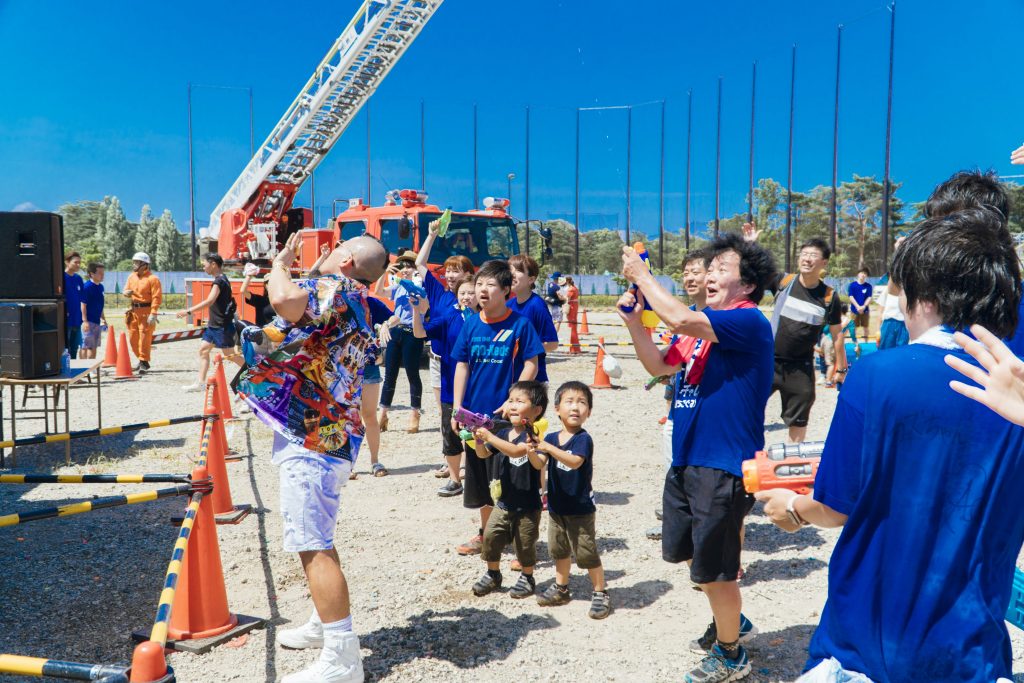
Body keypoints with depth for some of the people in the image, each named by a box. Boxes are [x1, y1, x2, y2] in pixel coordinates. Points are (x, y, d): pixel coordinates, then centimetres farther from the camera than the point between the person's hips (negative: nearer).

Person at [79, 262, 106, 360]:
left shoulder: (100, 287, 10)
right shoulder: (87, 286, -14)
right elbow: (83, 305, -16)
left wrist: (103, 319, 22)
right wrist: (85, 321, -19)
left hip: (97, 321, 8)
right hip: (89, 322, -8)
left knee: (94, 346, 14)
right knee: (86, 346, -3)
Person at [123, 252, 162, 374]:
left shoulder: (152, 278, -11)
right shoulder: (132, 277, 12)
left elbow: (157, 297, -15)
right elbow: (126, 290, 17)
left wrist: (153, 314, -21)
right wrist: (127, 293, -9)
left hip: (146, 311, -8)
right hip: (134, 311, 8)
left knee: (144, 338, -8)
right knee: (133, 338, 13)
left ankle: (144, 362, 1)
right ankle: (142, 359, 27)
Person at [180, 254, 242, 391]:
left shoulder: (220, 281, -18)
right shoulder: (221, 279, 12)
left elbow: (209, 301, -28)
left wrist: (188, 311, -29)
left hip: (222, 326, -10)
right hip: (214, 324, 10)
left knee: (229, 355, -4)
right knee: (203, 349, 8)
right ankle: (200, 383, 10)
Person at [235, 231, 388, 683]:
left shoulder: (338, 288, -12)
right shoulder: (357, 307, 18)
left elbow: (285, 300, -32)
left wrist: (281, 262, -12)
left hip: (312, 436, -11)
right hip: (330, 433, 11)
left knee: (313, 544, -9)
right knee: (315, 539, 22)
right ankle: (326, 624, 35)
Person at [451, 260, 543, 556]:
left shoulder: (520, 324, -8)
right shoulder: (471, 324, 4)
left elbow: (530, 365, -7)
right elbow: (462, 366, 7)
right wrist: (457, 408, 1)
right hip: (475, 412, 5)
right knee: (480, 476, 16)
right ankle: (486, 533, 33)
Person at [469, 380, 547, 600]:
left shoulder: (531, 436, -19)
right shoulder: (503, 432, 3)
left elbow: (515, 451, -35)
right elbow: (483, 454, 5)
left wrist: (489, 437, -36)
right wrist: (479, 441, -16)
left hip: (527, 505, -6)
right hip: (503, 502, 6)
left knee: (525, 544, 8)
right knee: (491, 536, 4)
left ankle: (527, 578, 30)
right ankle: (493, 574, 25)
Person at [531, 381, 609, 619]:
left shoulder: (583, 439, -16)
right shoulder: (551, 438, 2)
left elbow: (575, 461, -32)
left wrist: (549, 448, -40)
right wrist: (533, 451, -30)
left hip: (580, 509, -6)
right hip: (556, 507, 6)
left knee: (587, 553, 0)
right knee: (559, 549, 19)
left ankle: (600, 593, 15)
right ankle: (561, 588, 36)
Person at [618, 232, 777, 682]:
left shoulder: (749, 322, -17)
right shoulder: (701, 324, 11)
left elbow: (679, 319, -31)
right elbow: (660, 366, 13)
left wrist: (641, 274, -18)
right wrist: (633, 318, 1)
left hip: (724, 464, -9)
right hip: (686, 459, 9)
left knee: (713, 565, 4)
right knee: (685, 550, 22)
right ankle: (730, 621, 44)